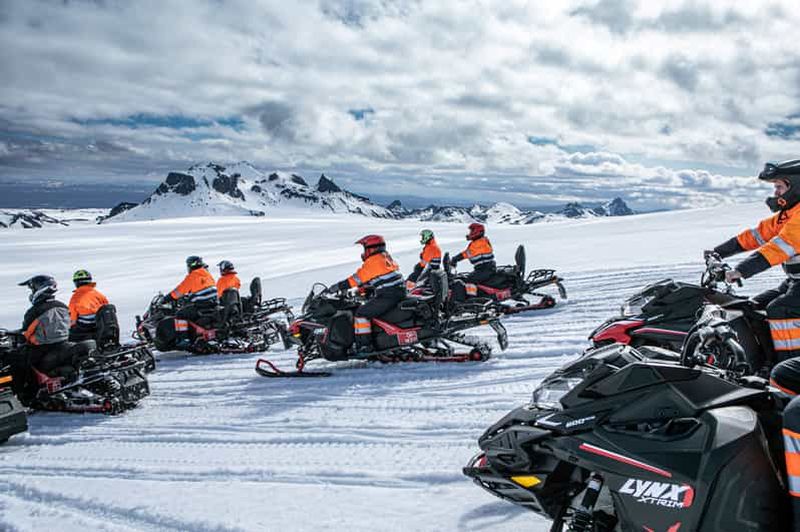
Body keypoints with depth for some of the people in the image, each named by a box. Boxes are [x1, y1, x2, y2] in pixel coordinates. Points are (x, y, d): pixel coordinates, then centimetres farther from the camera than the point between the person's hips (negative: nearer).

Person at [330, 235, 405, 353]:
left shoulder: (374, 261, -10)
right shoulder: (386, 258, 20)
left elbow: (358, 278, -10)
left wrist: (339, 286, -5)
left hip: (387, 297, -11)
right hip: (397, 295, 11)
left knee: (362, 313, -11)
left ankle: (364, 345, -15)